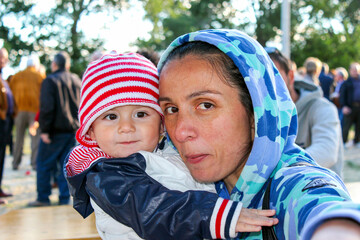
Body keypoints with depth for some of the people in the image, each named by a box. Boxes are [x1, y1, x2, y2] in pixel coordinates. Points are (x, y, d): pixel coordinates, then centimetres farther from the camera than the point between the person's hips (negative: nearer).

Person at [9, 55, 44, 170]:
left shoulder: (16, 76, 12)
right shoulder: (40, 76, 3)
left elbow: (11, 92, 10)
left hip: (20, 110, 3)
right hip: (35, 110, -3)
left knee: (19, 138, 8)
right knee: (35, 137, 0)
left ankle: (15, 163, 10)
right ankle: (35, 163, -4)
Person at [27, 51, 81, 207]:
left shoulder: (50, 80, -6)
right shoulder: (77, 80, 12)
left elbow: (47, 107, -15)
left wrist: (44, 130, -14)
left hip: (56, 130, -5)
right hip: (73, 129, 6)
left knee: (44, 164, 4)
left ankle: (43, 198, 6)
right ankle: (64, 199, 8)